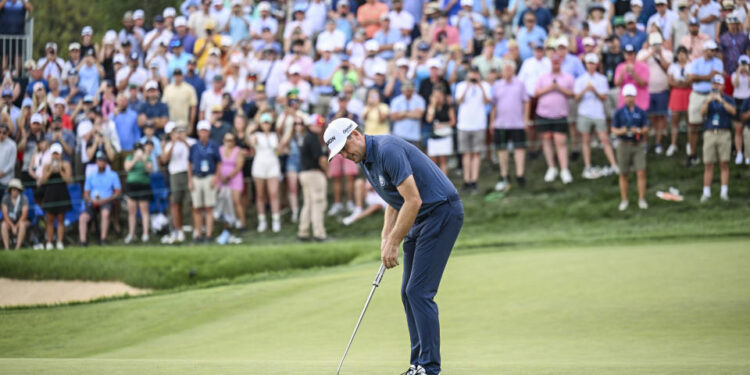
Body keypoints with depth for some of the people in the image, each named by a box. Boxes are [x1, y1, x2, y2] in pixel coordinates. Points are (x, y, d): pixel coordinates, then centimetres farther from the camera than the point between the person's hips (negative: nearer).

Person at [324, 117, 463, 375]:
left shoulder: (388, 150, -22)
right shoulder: (365, 161, 9)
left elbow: (413, 201, -24)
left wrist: (393, 243, -17)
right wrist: (385, 238, 6)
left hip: (442, 212, -10)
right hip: (419, 219, 10)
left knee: (419, 291, -13)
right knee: (409, 292, 8)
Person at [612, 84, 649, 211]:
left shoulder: (641, 112, 2)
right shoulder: (619, 113, 2)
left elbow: (646, 129, 2)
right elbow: (614, 130, 2)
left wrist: (639, 131, -19)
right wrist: (620, 131, -19)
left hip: (638, 145, 0)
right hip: (624, 144, 0)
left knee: (641, 173, -7)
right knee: (623, 174, 6)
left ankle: (642, 200, 0)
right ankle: (624, 200, 16)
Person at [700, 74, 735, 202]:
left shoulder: (728, 99, 8)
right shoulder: (708, 100, 13)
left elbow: (733, 111, -12)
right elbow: (702, 112, -5)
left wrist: (721, 100, -22)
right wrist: (707, 101, -23)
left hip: (724, 133, -1)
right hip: (709, 133, 2)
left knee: (724, 164, -4)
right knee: (708, 165, 0)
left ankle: (724, 192, -1)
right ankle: (706, 193, 3)